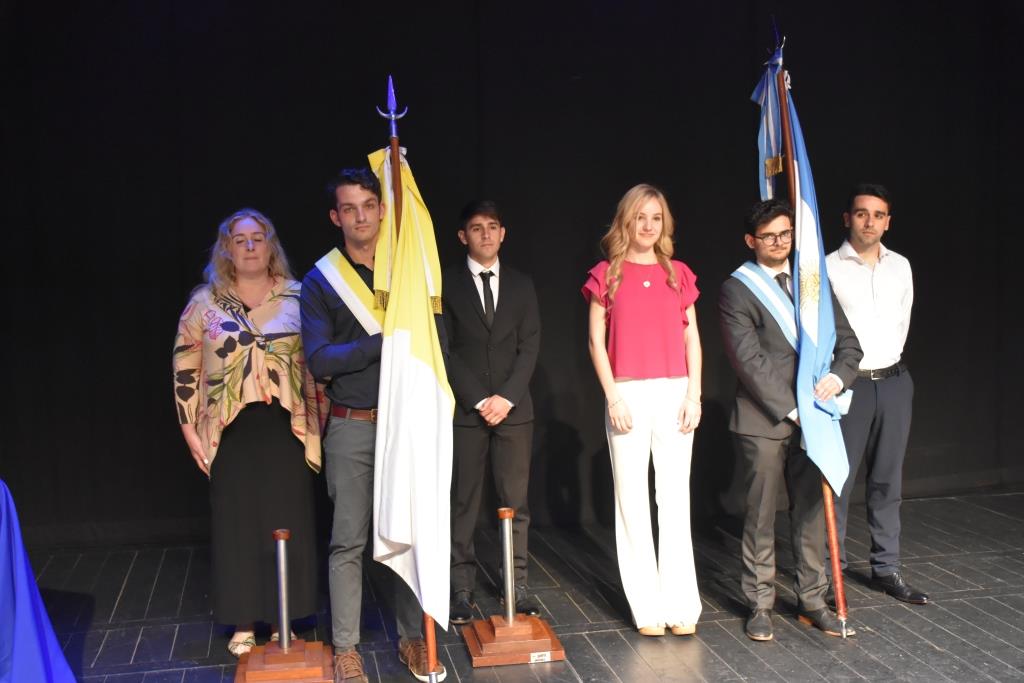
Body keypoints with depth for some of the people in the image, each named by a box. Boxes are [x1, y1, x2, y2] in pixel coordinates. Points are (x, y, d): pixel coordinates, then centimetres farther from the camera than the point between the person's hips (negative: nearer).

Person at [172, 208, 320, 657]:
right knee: (238, 525, 6)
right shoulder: (205, 304, 3)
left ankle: (283, 617, 21)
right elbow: (185, 370, 5)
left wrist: (321, 420, 3)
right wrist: (190, 430, 1)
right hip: (230, 430, 0)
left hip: (287, 427, 0)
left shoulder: (297, 298, 4)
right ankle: (244, 623, 19)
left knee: (288, 523, 6)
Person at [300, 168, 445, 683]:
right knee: (349, 541, 4)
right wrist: (382, 343, -17)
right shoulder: (320, 281, 1)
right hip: (353, 427, -2)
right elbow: (319, 360, -9)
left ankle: (412, 637, 21)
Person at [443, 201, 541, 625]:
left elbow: (530, 346, 4)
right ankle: (461, 588, 8)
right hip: (465, 409, -2)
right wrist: (478, 400, -9)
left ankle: (518, 586, 10)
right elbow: (446, 350, -2)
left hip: (514, 408, 2)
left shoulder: (521, 284, 10)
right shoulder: (448, 284, 2)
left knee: (515, 501, 3)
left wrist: (507, 397, -8)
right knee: (463, 502, 1)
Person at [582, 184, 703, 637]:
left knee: (676, 497, 4)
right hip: (627, 395, -2)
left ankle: (680, 603, 12)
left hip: (675, 394, 2)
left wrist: (694, 394, 0)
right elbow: (596, 341, 1)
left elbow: (692, 338, 9)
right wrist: (612, 397, -8)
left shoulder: (678, 273, 9)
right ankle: (646, 606, 10)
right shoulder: (606, 275, 3)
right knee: (633, 500, 2)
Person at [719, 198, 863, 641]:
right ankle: (760, 604, 16)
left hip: (810, 418, 5)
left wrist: (838, 376, -9)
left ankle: (812, 601, 23)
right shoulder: (737, 290, -4)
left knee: (811, 512, 10)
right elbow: (750, 360, -12)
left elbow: (848, 342, 12)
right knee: (761, 517, 4)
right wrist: (790, 408, -15)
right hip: (763, 422, -5)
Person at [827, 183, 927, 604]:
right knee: (838, 480, -3)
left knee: (887, 480, 10)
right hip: (848, 384, -5)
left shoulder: (900, 266, 10)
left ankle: (886, 569, 19)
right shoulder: (828, 268, -6)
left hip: (894, 381, 5)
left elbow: (903, 320, 19)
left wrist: (888, 359, 14)